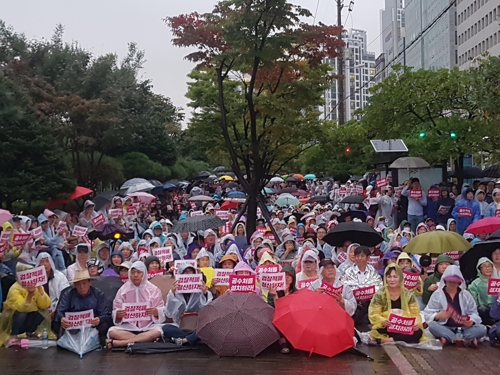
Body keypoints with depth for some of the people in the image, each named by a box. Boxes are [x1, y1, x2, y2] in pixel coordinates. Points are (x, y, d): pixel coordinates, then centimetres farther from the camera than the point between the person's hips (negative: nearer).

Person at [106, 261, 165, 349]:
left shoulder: (153, 290, 3)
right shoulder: (123, 290, 6)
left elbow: (161, 312, 3)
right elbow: (115, 313, 5)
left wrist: (156, 312, -21)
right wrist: (118, 315, -19)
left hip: (148, 327, -1)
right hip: (128, 327, 1)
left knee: (157, 331, -34)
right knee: (112, 331, -27)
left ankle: (117, 343, -29)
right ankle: (145, 340, -25)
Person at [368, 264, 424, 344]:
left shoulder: (408, 294, 7)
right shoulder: (380, 294, 1)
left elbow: (415, 313, 4)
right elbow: (373, 314, -4)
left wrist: (416, 323, -19)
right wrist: (382, 321, -25)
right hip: (387, 329, -3)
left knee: (418, 332, -29)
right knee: (379, 330, -36)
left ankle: (389, 340, -26)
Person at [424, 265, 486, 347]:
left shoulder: (466, 294, 10)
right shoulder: (437, 294, 2)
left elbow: (474, 313, 10)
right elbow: (427, 314, -1)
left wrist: (471, 321, -13)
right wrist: (438, 316, -23)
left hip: (463, 328, 2)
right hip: (445, 328, -2)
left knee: (482, 329, -24)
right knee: (432, 325, -34)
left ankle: (448, 339, -30)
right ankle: (467, 340, -31)